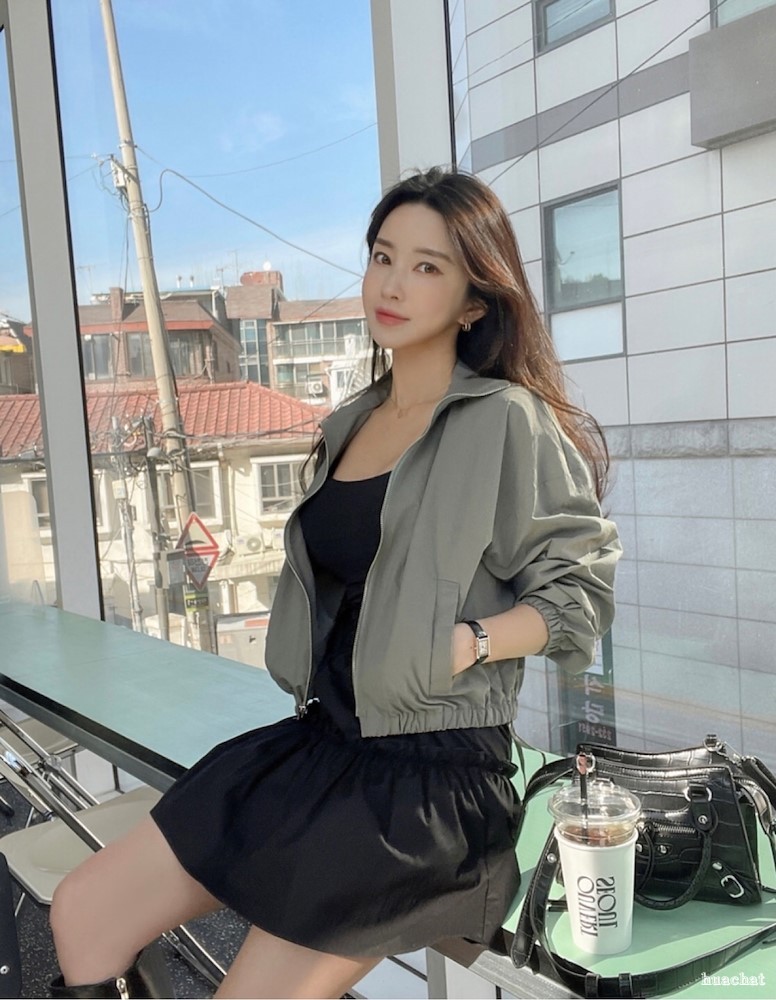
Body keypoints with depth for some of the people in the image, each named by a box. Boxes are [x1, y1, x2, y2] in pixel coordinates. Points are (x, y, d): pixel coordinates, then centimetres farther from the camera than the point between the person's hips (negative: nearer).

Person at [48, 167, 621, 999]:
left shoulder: (507, 423, -8)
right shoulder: (349, 426, 13)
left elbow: (579, 592, -7)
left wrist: (462, 644, -20)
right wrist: (307, 673, 8)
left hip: (434, 768, -6)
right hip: (319, 739, 7)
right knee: (81, 917, 0)